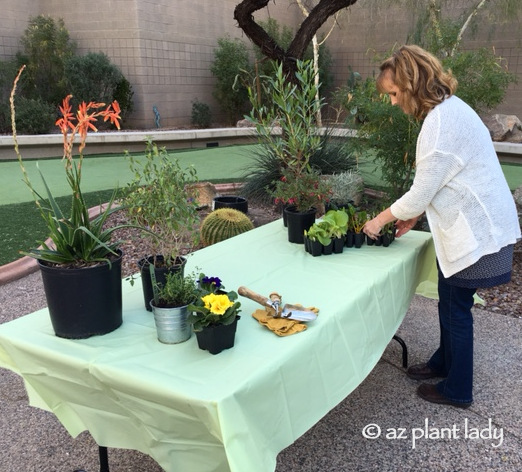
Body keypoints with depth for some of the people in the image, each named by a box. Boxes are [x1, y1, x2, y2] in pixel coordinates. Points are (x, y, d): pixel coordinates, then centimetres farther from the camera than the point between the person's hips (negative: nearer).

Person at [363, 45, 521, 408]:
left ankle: (458, 390, 22)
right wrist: (415, 216, 12)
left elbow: (422, 191, -19)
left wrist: (381, 219, -5)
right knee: (450, 301, 21)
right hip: (470, 224, 10)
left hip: (474, 231, -10)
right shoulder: (450, 108, 10)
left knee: (456, 307, 4)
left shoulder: (441, 121, -22)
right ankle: (445, 362, 40)